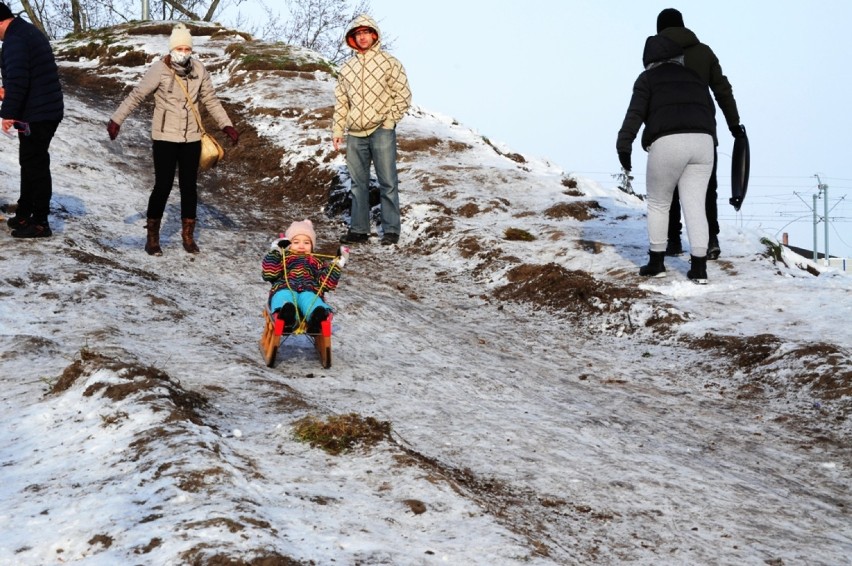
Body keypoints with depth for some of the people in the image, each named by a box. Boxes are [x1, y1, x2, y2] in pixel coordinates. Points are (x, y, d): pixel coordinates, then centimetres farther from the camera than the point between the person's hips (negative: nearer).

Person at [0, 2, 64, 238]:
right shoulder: (29, 31, 16)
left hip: (35, 115, -10)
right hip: (48, 109, 10)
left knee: (35, 165, -4)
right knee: (31, 163, 17)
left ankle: (40, 223, 0)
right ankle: (24, 215, 26)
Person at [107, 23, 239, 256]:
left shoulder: (199, 70, -3)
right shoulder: (160, 69, -14)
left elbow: (210, 100, 8)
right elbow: (137, 95, -8)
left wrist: (226, 125, 4)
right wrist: (117, 120, -10)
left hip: (191, 138, 4)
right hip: (165, 137, -4)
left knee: (189, 186, 9)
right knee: (163, 186, -3)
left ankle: (188, 236, 21)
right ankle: (152, 237, 10)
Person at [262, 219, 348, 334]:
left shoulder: (317, 262, 38)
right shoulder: (283, 258, 35)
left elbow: (327, 284, 19)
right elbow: (269, 274, 13)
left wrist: (336, 265, 11)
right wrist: (275, 251, 7)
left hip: (310, 291, 1)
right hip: (285, 288, -1)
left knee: (309, 298, -39)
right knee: (284, 296, -40)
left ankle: (317, 319, -74)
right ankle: (287, 319, -75)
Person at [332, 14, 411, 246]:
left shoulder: (389, 63, 1)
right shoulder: (347, 68, 13)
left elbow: (403, 96, -1)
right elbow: (341, 102, 17)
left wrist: (389, 122, -7)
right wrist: (337, 131, 11)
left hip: (381, 132, -4)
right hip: (355, 134, 4)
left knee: (387, 182, -4)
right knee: (358, 184, 8)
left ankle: (391, 230, 1)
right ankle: (358, 229, 13)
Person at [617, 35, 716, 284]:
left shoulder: (648, 78, 11)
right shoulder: (694, 77, 24)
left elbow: (635, 113, -2)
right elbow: (710, 110, 24)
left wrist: (624, 146, -7)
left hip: (667, 142, -4)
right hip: (702, 141, 4)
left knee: (658, 203, 12)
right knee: (695, 205, 5)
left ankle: (657, 262, 16)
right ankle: (699, 267, -1)